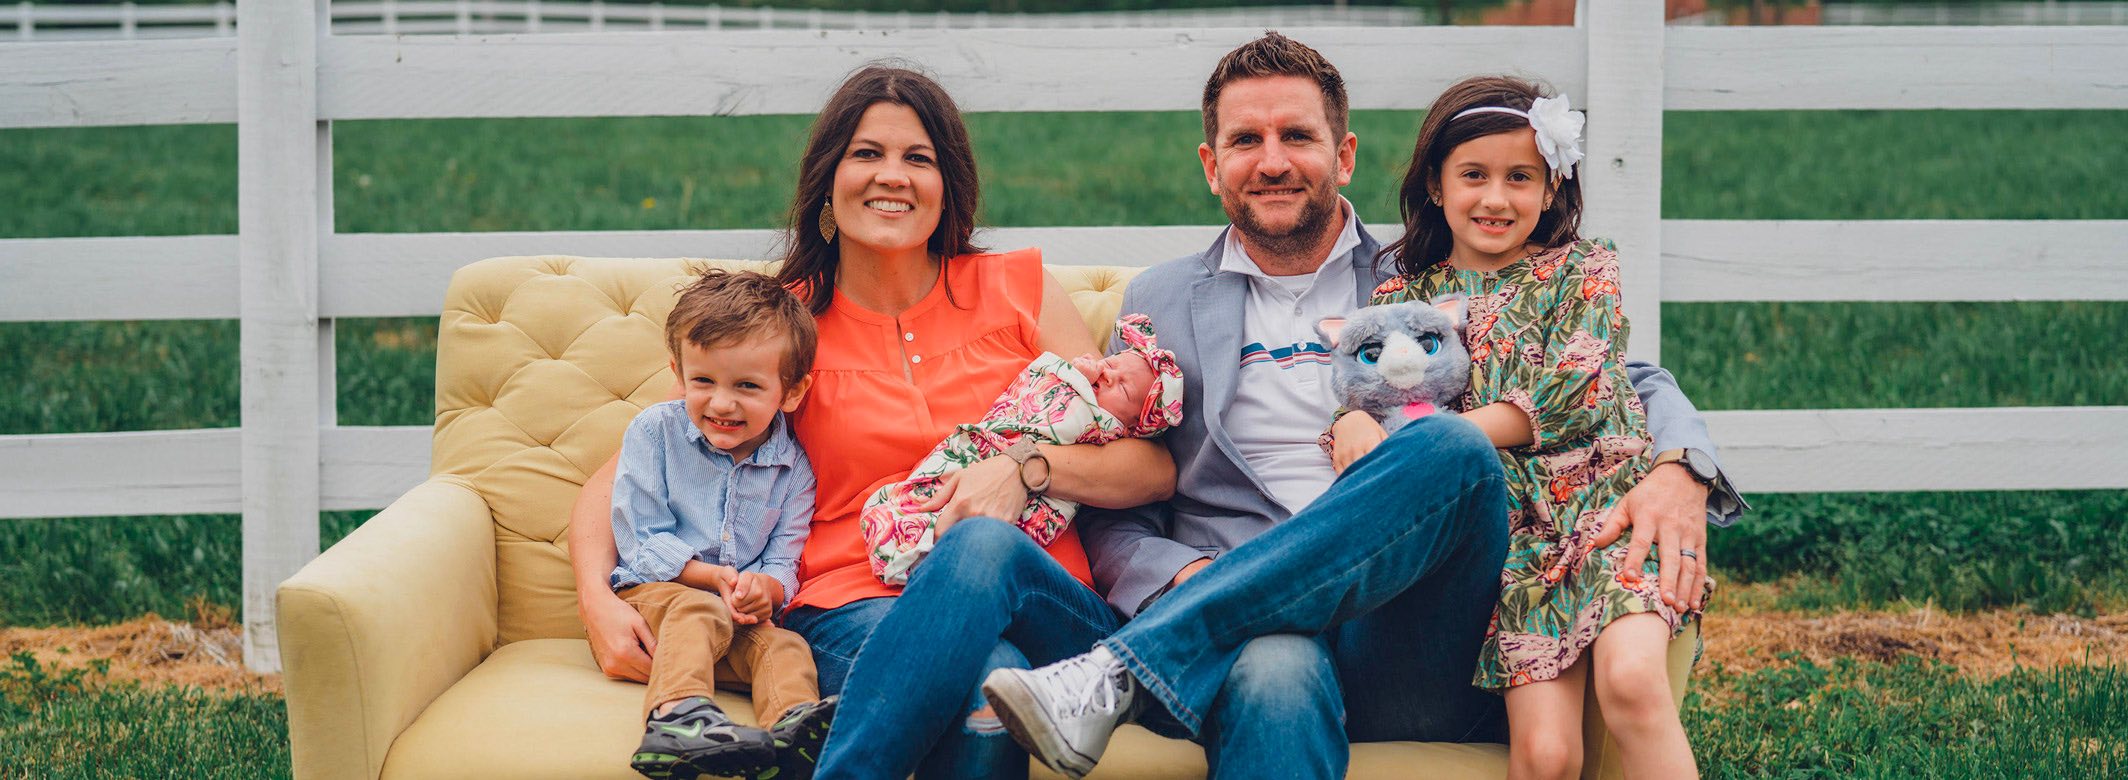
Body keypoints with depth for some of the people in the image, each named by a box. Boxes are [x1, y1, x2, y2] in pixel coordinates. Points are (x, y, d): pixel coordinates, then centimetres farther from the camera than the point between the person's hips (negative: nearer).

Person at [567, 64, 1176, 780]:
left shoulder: (1018, 290, 14)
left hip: (1043, 604, 2)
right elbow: (623, 477, 14)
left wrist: (1027, 469, -8)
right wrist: (597, 599, -6)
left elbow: (1154, 468, 12)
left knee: (983, 543, -37)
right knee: (990, 679, -40)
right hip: (853, 614, -2)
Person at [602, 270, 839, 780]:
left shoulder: (793, 469, 4)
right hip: (648, 593, -3)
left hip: (741, 617, 3)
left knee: (782, 645, -26)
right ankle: (677, 715, -59)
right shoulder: (655, 431, -2)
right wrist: (714, 576, -18)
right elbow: (642, 541, -4)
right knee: (698, 613, -34)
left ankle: (795, 726, -55)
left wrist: (764, 587, -23)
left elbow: (782, 562, 3)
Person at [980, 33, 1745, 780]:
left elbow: (1631, 387, 18)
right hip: (1248, 628, -2)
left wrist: (1679, 470, -7)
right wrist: (1187, 578, -9)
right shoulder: (1160, 304, 20)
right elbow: (1113, 522, 15)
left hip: (1410, 657, 2)